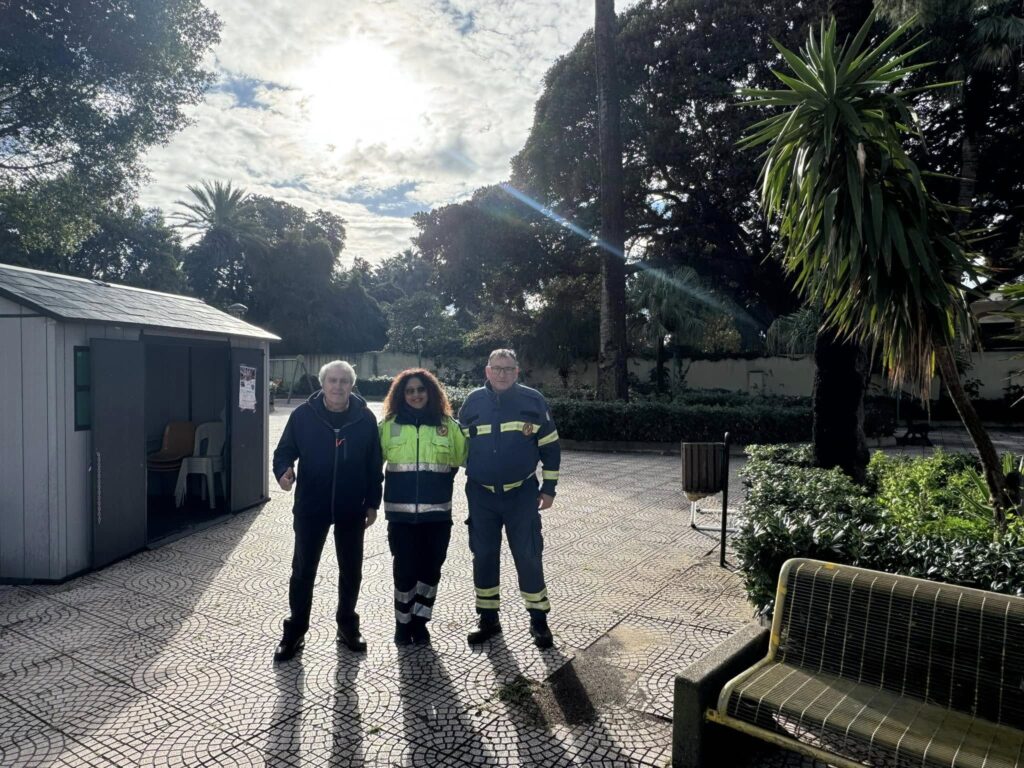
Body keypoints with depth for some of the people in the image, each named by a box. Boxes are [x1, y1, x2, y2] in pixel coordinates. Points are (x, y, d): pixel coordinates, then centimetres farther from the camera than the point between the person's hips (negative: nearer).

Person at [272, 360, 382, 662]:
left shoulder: (365, 418, -4)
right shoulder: (303, 415, -6)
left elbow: (374, 464, 3)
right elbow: (284, 451, 0)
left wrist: (372, 503, 3)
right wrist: (284, 471, -23)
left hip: (351, 509, 1)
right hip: (310, 507, -1)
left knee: (351, 570, 13)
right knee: (303, 571, 6)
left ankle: (347, 625, 31)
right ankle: (294, 631, 23)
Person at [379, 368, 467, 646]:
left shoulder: (447, 424, 4)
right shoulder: (389, 424, 4)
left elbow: (462, 457, 15)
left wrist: (443, 477, 8)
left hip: (437, 511, 1)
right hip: (400, 511, -1)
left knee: (430, 568, 7)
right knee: (404, 568, 2)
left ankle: (419, 621, 24)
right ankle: (402, 623, 21)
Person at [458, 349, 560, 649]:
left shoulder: (533, 400, -4)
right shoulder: (473, 401, 1)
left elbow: (550, 447, 0)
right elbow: (460, 446, 10)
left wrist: (549, 488, -2)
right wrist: (462, 483, 8)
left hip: (522, 493, -2)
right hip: (481, 495, 2)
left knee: (528, 556, 2)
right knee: (484, 556, 9)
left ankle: (539, 620, 18)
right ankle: (488, 618, 25)